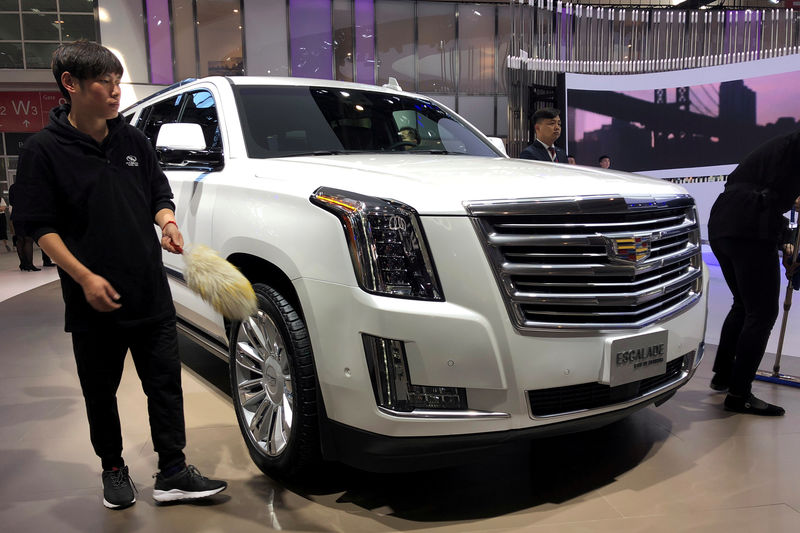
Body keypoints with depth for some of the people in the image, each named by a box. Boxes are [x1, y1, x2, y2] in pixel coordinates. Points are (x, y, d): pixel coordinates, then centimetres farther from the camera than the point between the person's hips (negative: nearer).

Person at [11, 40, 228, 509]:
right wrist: (85, 277, -16)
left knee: (166, 384, 5)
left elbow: (160, 195, 15)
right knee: (101, 393, 12)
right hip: (94, 303, -3)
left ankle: (173, 474, 17)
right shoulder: (44, 150, -5)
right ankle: (114, 471, 32)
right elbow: (41, 226, -6)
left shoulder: (133, 141, 7)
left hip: (151, 293, 3)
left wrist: (168, 223, -8)